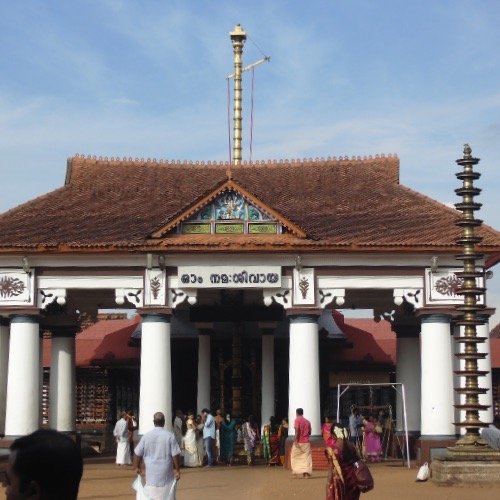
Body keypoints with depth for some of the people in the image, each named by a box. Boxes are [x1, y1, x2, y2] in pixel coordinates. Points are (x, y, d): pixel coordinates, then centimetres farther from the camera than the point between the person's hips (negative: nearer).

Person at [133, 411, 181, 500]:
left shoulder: (146, 436, -1)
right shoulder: (170, 436, -8)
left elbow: (137, 454, 3)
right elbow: (175, 455, -8)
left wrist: (137, 467, 18)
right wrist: (177, 470, 2)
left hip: (151, 474, 1)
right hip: (166, 474, -1)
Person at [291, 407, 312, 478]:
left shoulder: (297, 420, -3)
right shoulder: (307, 421, 12)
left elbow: (297, 430, -16)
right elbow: (309, 432, 16)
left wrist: (296, 439, -19)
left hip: (299, 442, -4)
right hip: (306, 442, 4)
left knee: (295, 456, 7)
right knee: (306, 457, 1)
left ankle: (296, 471, 1)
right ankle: (306, 472, -10)